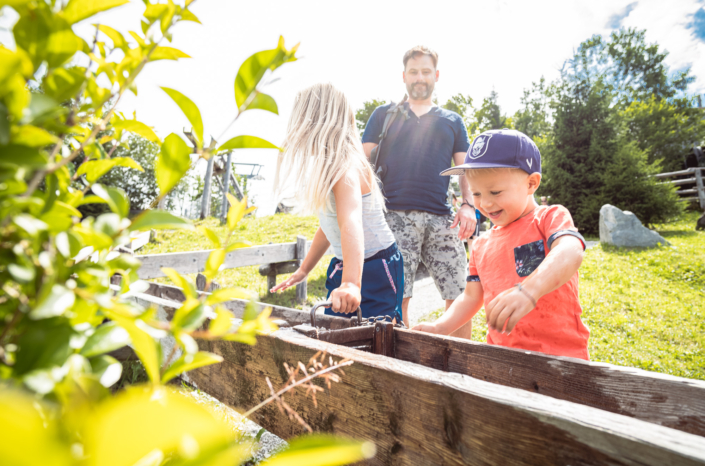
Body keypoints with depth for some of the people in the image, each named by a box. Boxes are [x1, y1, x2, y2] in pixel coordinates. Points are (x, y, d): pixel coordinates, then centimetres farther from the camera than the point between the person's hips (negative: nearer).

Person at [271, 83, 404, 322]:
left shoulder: (345, 166, -23)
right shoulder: (325, 166, 6)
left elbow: (350, 224, -41)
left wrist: (351, 284, -54)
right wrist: (303, 270, 20)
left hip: (376, 269, -9)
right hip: (342, 266, 9)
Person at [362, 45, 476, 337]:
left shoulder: (452, 121, 22)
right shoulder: (384, 115, 17)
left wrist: (468, 205, -3)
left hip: (441, 219, 2)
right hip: (395, 215, -2)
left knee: (460, 297, -1)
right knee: (397, 299, -7)